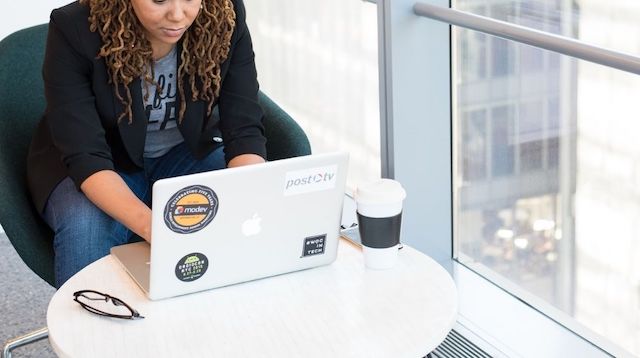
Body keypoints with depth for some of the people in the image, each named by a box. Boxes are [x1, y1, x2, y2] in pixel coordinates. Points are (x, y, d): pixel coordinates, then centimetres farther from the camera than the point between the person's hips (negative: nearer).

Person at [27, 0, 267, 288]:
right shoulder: (74, 30, -25)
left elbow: (244, 130, -19)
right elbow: (85, 155, -29)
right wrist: (149, 224, -48)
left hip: (186, 153, 3)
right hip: (99, 169, -2)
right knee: (85, 225, -34)